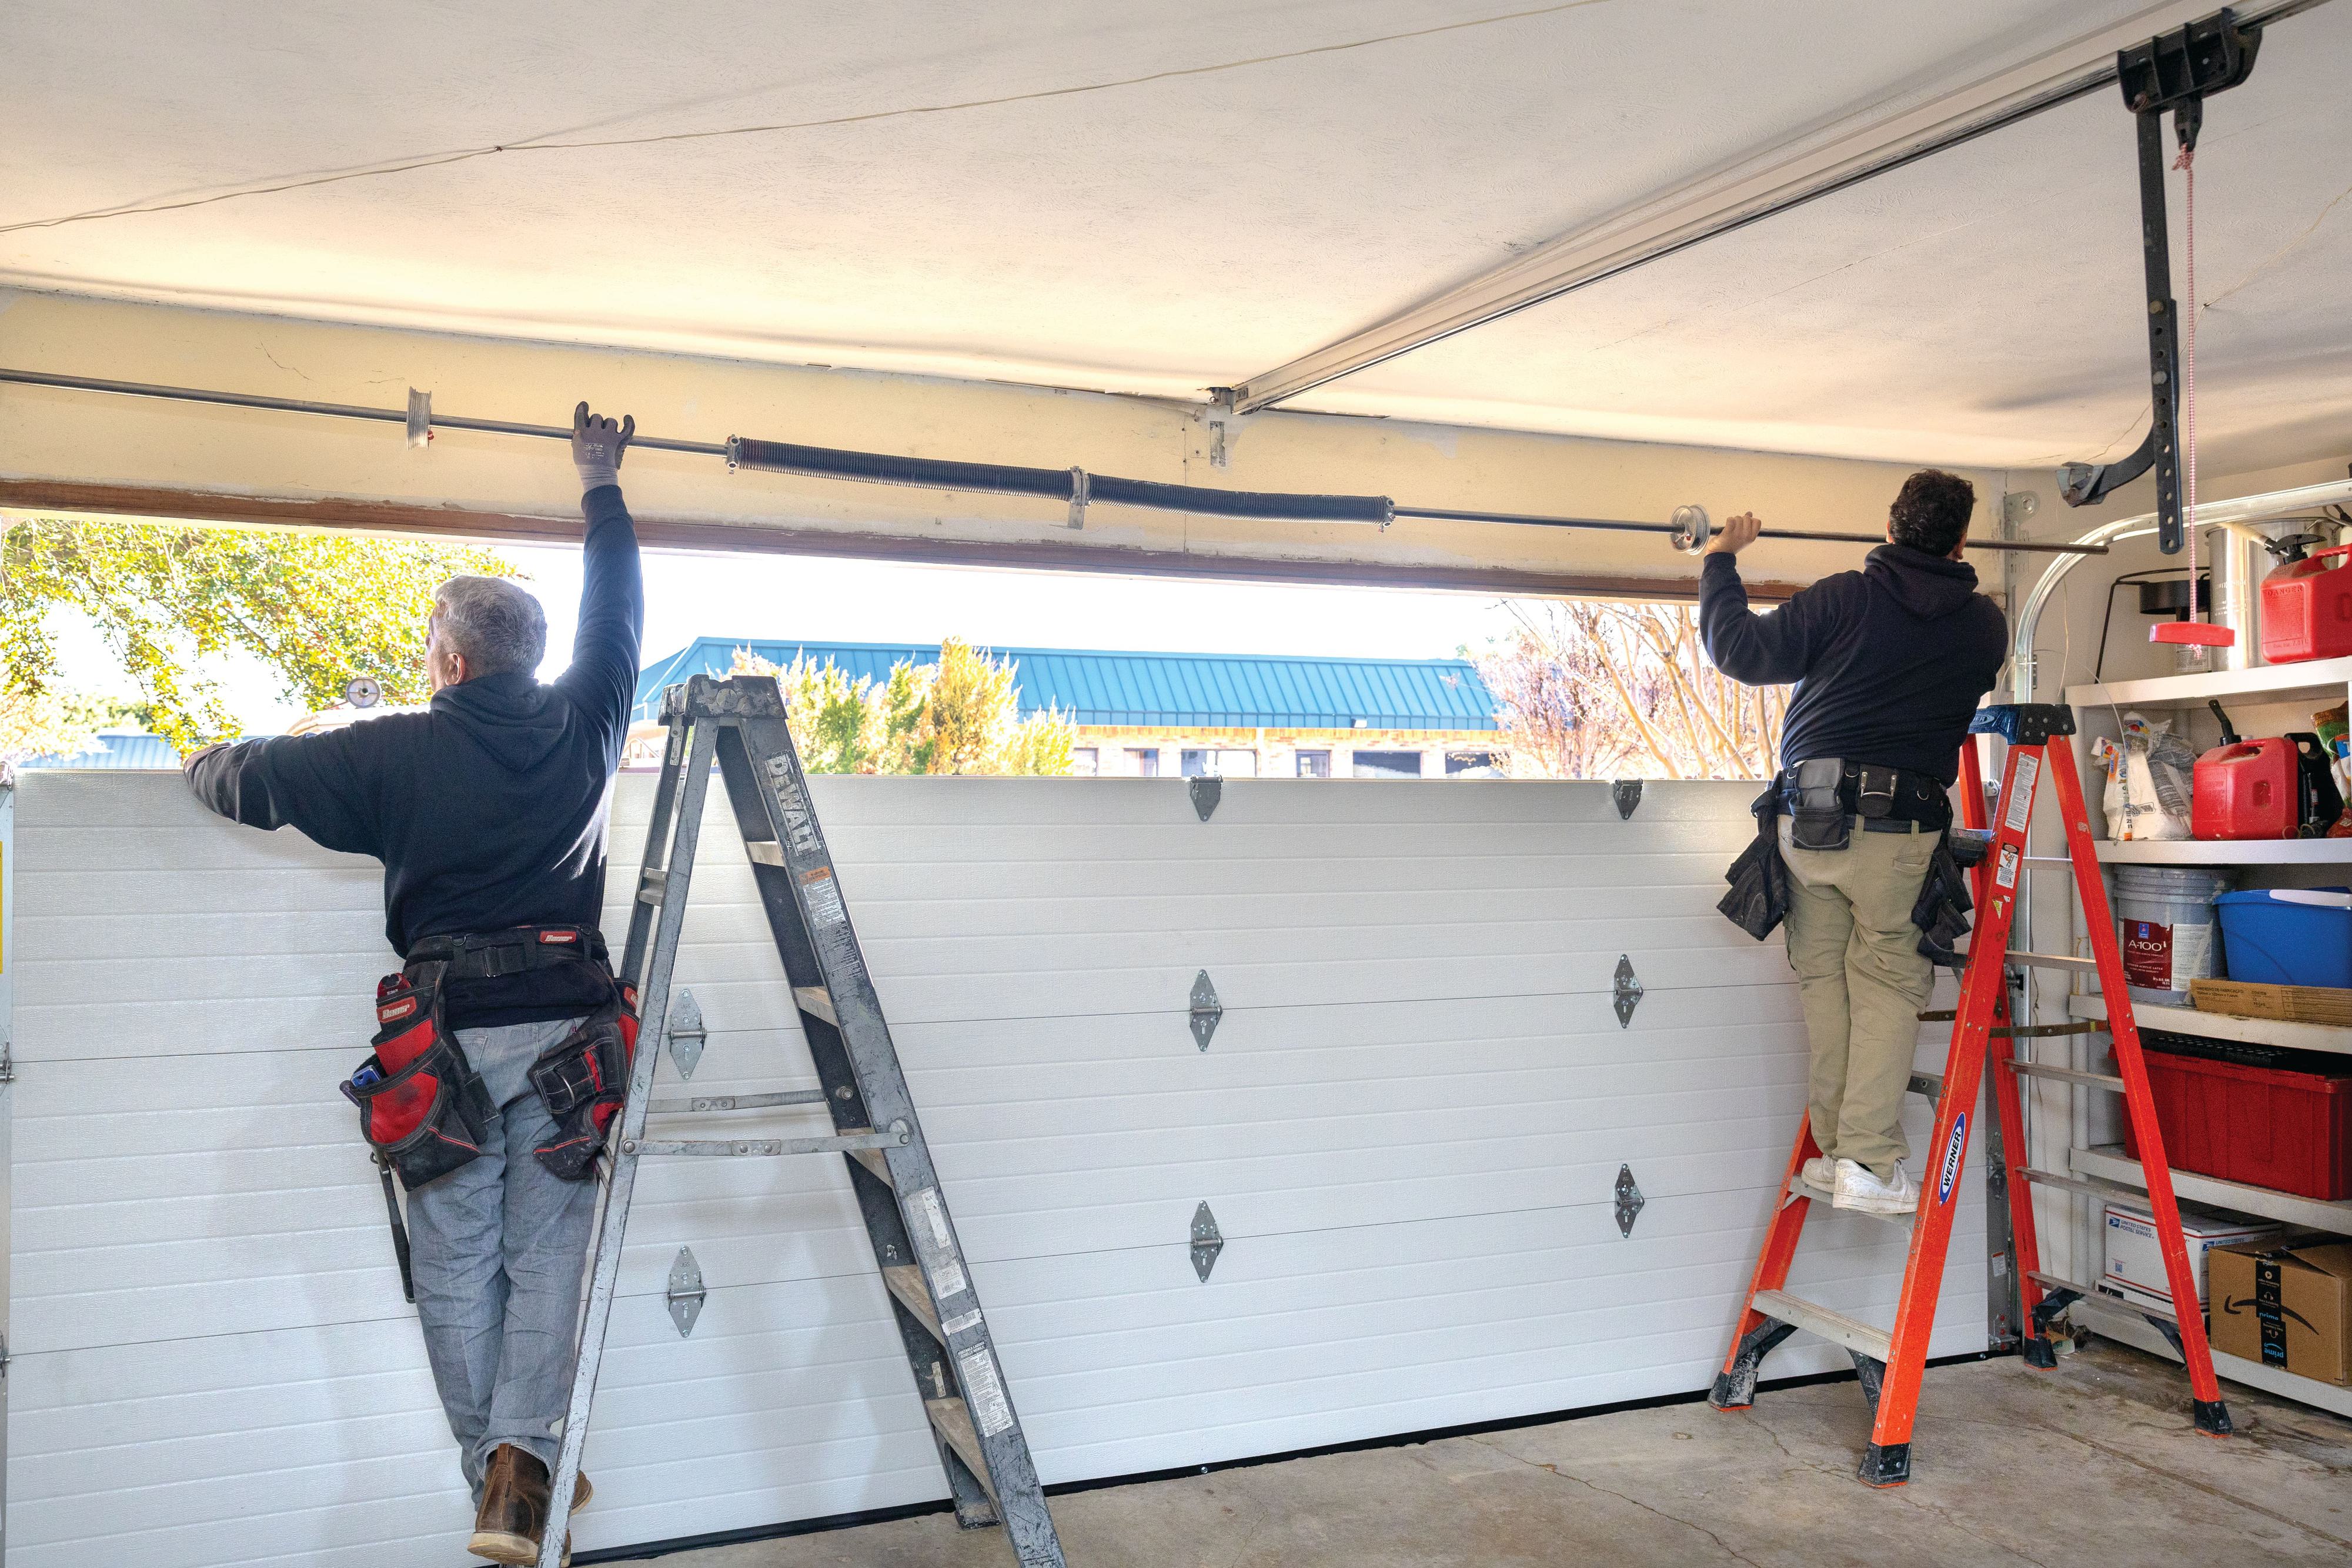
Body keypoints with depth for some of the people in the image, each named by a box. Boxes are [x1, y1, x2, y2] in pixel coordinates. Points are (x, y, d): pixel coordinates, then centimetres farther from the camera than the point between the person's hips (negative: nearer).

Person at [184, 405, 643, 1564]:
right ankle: (523, 1457, -6)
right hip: (565, 1023, 2)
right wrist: (602, 487, 34)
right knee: (548, 1251, 7)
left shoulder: (398, 753, -3)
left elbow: (251, 780, 8)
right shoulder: (583, 727, 6)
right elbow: (616, 614, 22)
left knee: (456, 1267, 9)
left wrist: (203, 762, 33)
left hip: (449, 1032, -2)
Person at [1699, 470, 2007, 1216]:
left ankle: (1834, 1149, 14)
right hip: (1903, 826, 0)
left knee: (1824, 976, 10)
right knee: (1887, 982, 5)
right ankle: (1870, 1161, -1)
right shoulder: (1984, 625, 6)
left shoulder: (1844, 599, -2)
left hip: (1810, 815, 0)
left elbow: (1741, 652, -2)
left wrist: (1720, 564, 13)